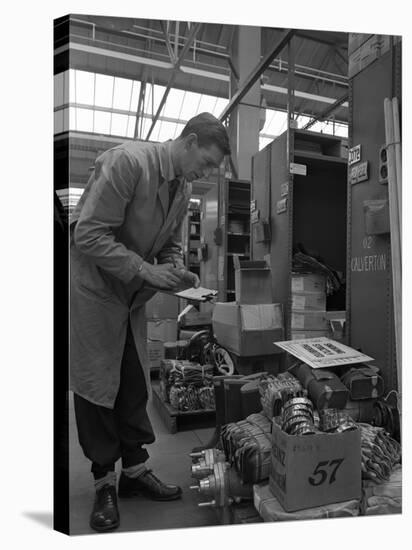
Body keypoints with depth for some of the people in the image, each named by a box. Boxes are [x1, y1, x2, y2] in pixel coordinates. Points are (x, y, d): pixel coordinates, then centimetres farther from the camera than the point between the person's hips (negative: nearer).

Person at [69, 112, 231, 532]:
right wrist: (146, 270, -25)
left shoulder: (183, 188, 5)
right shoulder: (127, 161, -20)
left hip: (132, 297, 7)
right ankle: (104, 482, 22)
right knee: (96, 385, 3)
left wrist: (177, 272, -5)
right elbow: (89, 234, -24)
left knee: (135, 386, 10)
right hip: (92, 288, -6)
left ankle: (135, 470, 28)